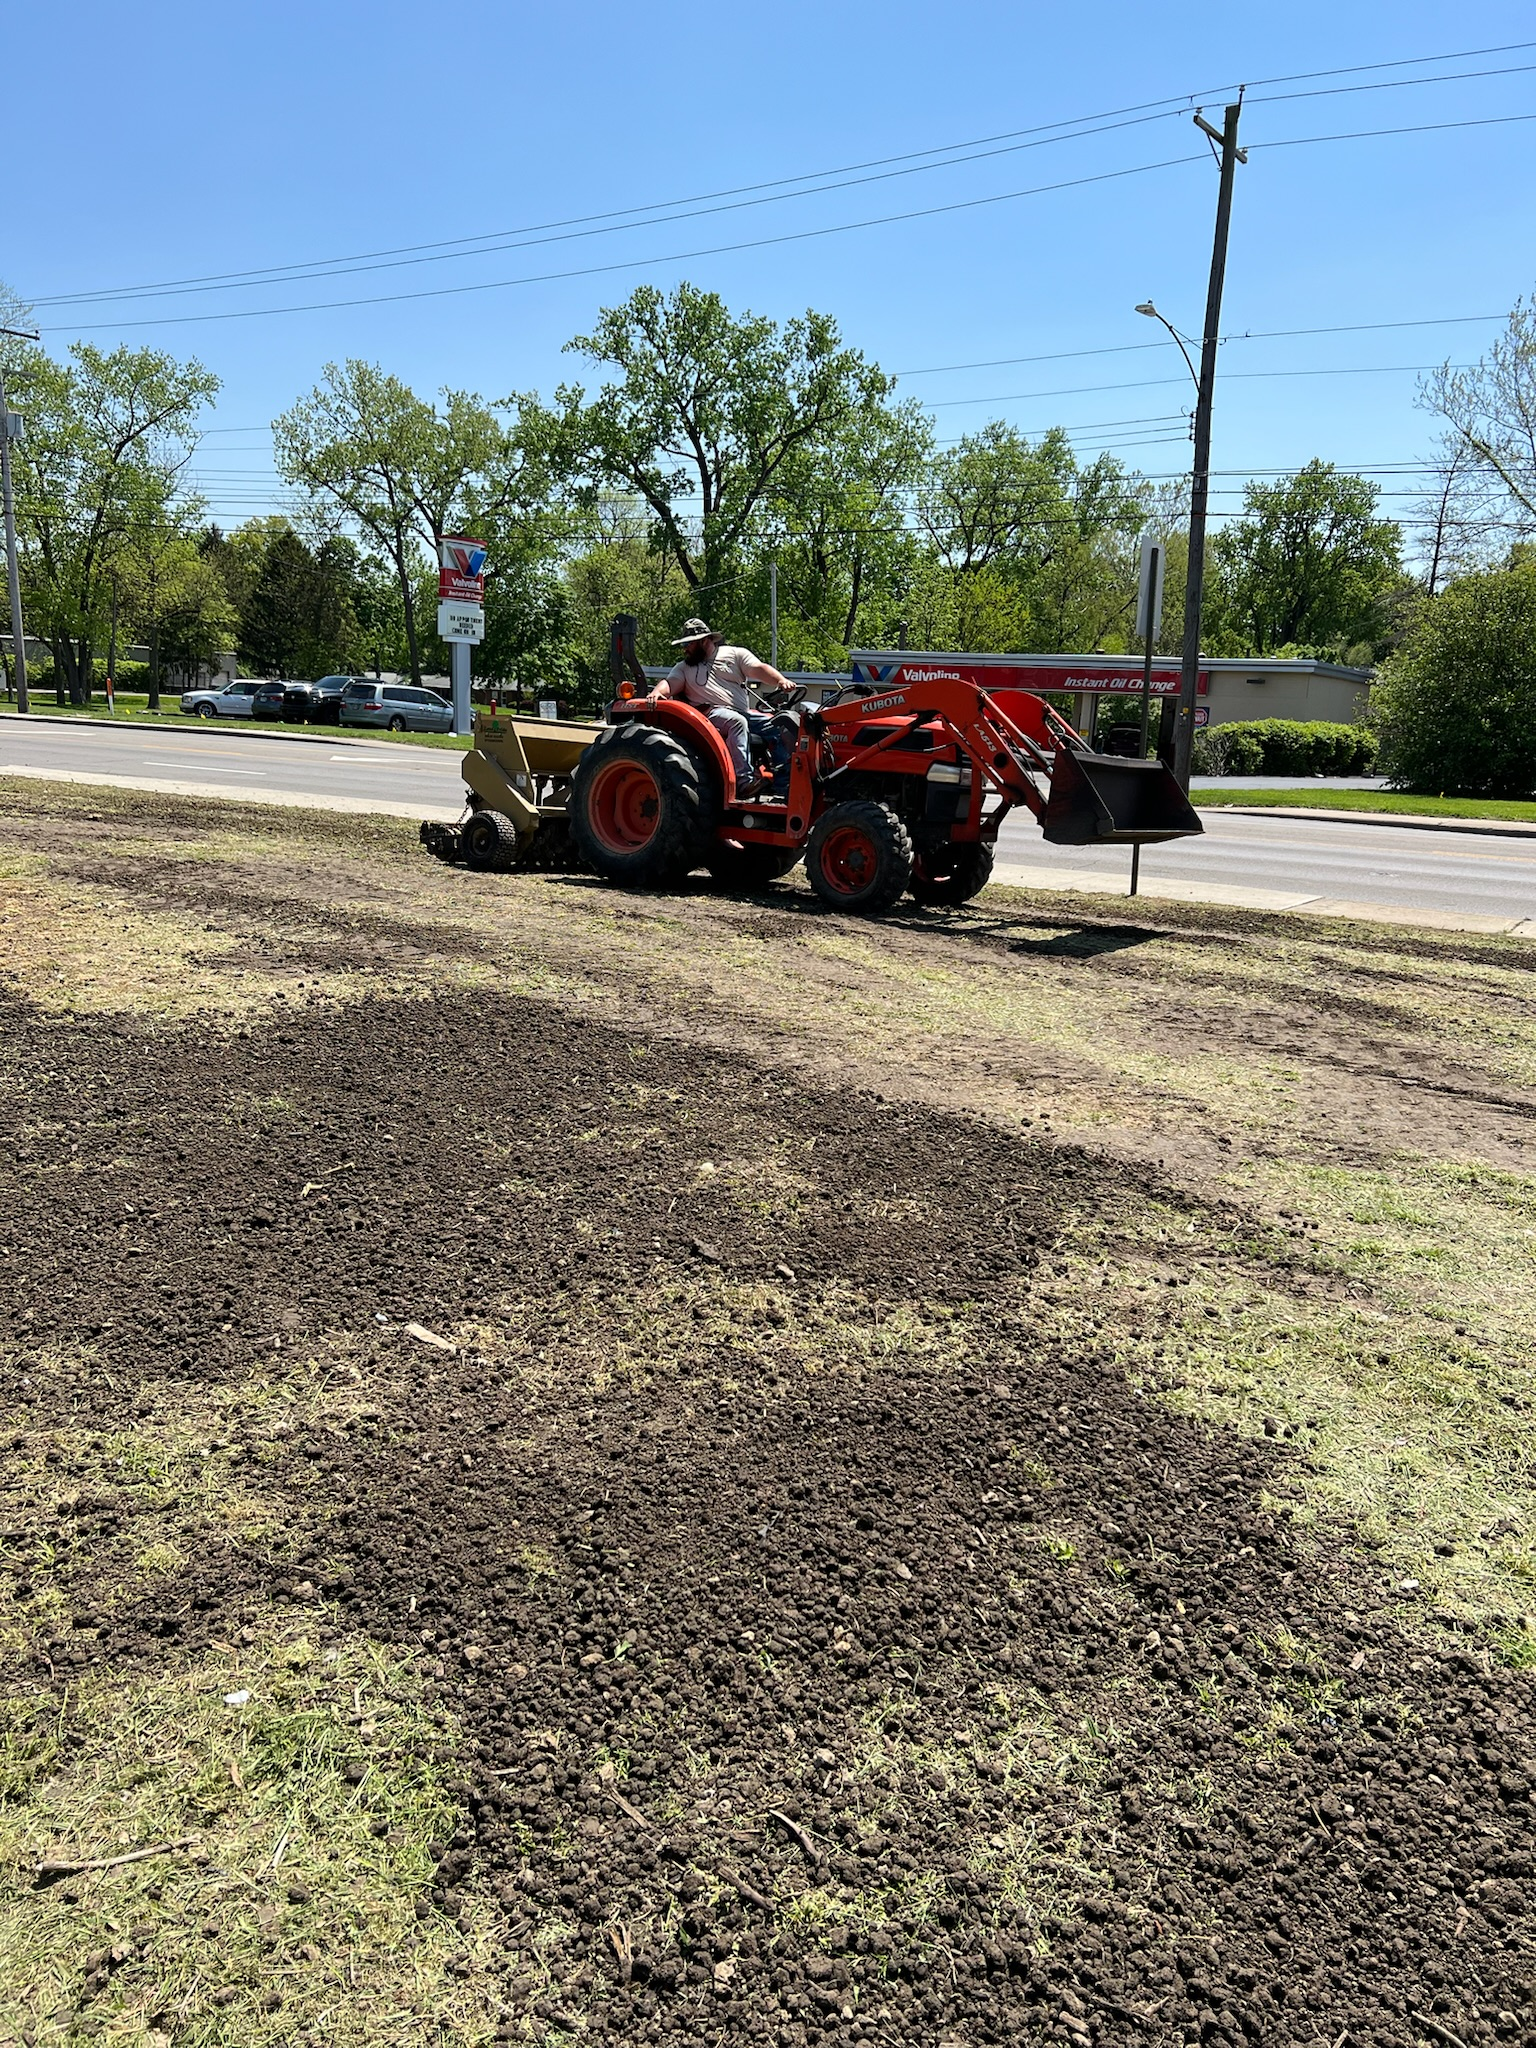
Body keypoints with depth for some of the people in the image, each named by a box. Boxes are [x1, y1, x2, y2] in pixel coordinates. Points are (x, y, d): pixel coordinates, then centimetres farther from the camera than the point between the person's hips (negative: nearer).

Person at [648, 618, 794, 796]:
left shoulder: (736, 654, 15)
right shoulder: (683, 668, 21)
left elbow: (759, 669, 1)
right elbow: (670, 684, 5)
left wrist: (781, 681, -19)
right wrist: (656, 692, -19)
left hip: (742, 713, 2)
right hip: (710, 714, -2)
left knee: (780, 725, -17)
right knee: (737, 721, -35)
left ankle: (783, 788, -22)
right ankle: (744, 780, -44)